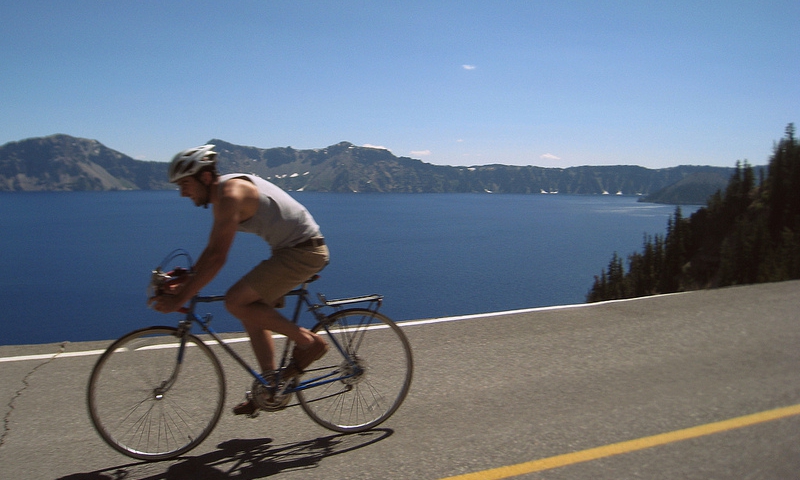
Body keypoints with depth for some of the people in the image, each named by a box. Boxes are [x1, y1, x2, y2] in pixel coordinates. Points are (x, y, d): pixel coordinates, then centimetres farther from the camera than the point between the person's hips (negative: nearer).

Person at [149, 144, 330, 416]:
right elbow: (211, 250, 20)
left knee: (236, 302, -15)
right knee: (252, 312, 12)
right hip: (291, 249, 10)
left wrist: (179, 299, -23)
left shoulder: (230, 193, -19)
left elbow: (217, 257, -25)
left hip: (304, 251, -10)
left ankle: (309, 341, -4)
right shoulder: (224, 192, 12)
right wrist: (184, 280, 12)